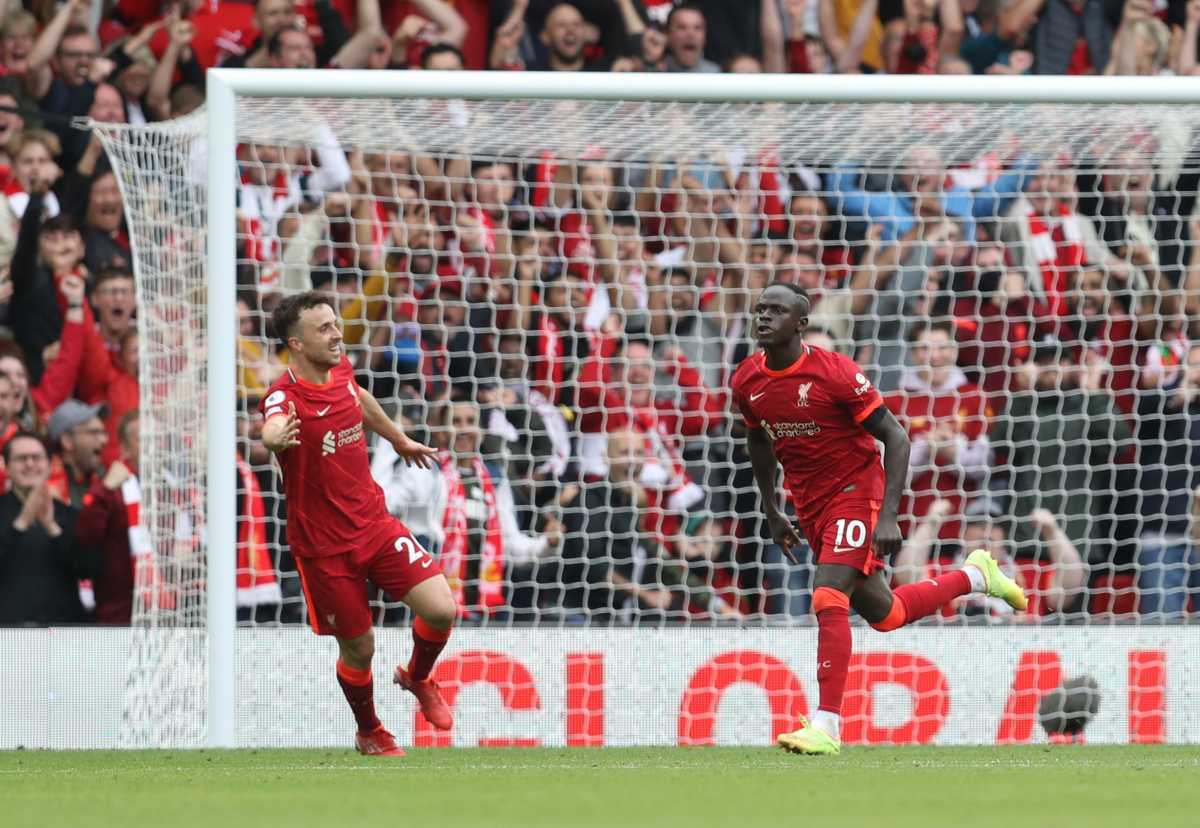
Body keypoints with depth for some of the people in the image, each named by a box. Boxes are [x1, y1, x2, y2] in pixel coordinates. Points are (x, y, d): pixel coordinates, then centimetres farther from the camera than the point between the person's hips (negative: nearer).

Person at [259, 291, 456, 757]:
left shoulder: (340, 369, -2)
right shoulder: (285, 397, -24)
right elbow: (271, 430, -49)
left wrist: (399, 440, 39)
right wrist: (276, 438, -73)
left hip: (374, 522, 5)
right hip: (324, 546, -5)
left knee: (441, 610, -9)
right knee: (358, 648, 5)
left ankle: (417, 679, 24)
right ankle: (369, 734, 35)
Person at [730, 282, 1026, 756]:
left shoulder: (834, 374, -20)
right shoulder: (747, 382, -2)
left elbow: (896, 439, -16)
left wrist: (888, 517, -22)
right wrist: (771, 512, 19)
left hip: (855, 491, -7)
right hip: (810, 506, 7)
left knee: (828, 599, -22)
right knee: (884, 614, 13)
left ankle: (827, 727, -19)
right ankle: (974, 577, 38)